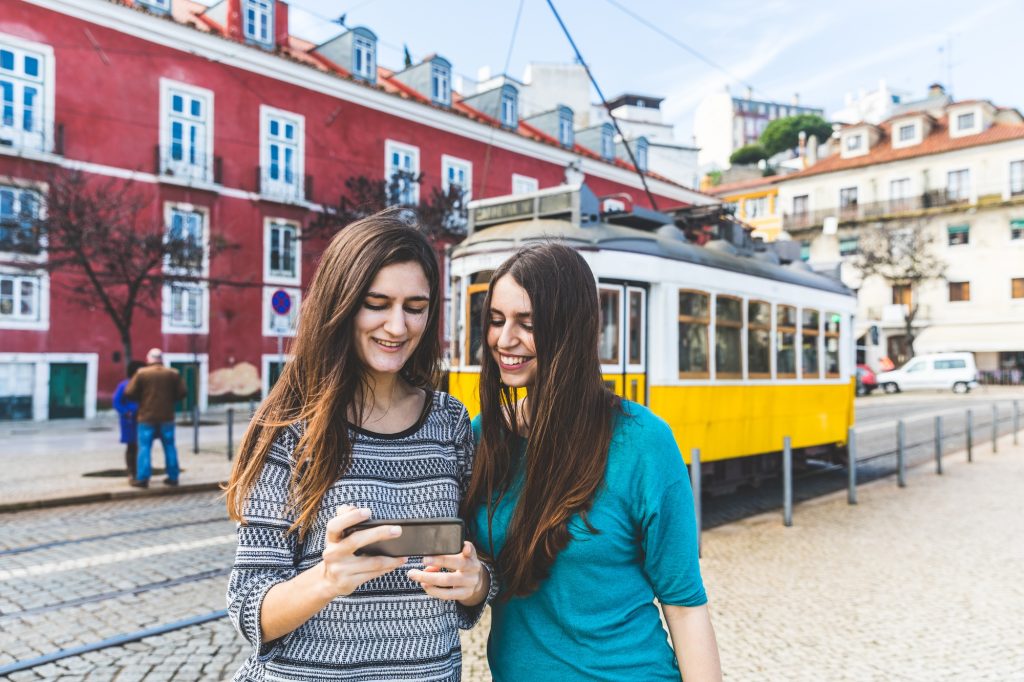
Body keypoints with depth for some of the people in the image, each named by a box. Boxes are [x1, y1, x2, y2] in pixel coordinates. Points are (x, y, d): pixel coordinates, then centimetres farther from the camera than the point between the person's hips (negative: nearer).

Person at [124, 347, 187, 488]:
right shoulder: (173, 373, 1)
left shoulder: (141, 373, -6)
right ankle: (173, 477, 12)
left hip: (147, 417, -2)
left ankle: (142, 478, 0)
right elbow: (182, 393, 1)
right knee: (169, 447, 9)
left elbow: (129, 393, -8)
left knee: (145, 447, 2)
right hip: (167, 417, 2)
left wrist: (141, 398, 10)